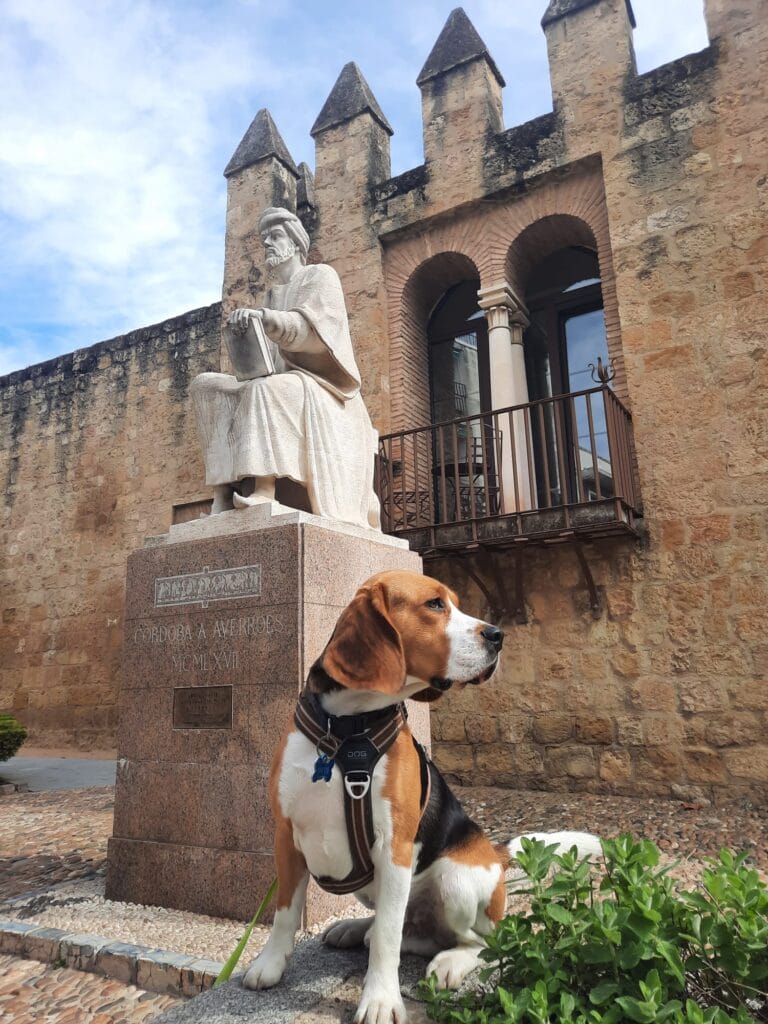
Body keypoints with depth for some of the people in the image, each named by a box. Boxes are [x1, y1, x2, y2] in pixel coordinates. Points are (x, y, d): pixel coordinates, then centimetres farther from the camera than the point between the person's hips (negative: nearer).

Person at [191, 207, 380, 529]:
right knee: (206, 385, -11)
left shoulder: (321, 275, 4)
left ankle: (265, 490, -48)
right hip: (282, 381, 7)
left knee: (265, 389, -38)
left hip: (317, 386, -7)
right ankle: (223, 492, -25)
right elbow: (271, 349, 19)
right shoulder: (273, 294, 24)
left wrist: (265, 317, -30)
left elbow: (311, 329, -15)